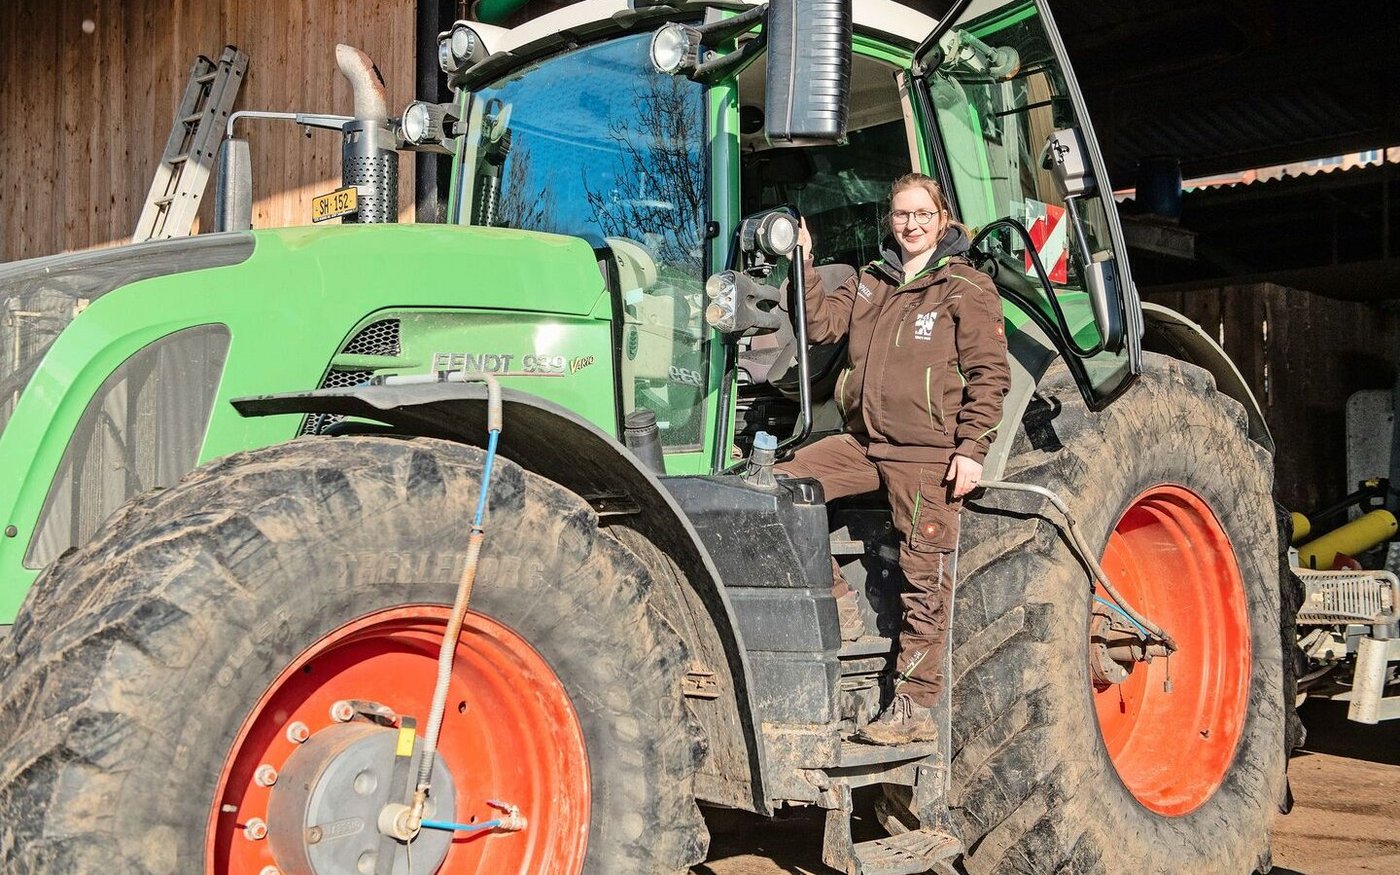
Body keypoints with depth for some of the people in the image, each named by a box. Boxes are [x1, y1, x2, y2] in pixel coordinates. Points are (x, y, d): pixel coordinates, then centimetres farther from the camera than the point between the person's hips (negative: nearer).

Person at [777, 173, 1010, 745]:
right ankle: (834, 599, 6)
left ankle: (916, 707, 6)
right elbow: (822, 325, 9)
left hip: (929, 453, -6)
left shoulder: (967, 289, 0)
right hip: (863, 442, 6)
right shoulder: (869, 283, 18)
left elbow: (989, 376, -5)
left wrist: (971, 449, -12)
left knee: (924, 580, -2)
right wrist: (804, 267, -2)